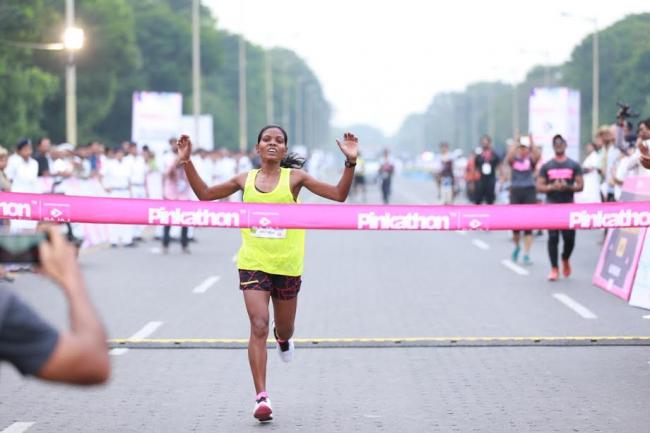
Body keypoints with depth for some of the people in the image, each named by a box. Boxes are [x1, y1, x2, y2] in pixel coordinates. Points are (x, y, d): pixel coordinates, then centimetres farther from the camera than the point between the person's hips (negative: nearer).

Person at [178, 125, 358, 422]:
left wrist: (350, 162, -17)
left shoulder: (294, 177, -1)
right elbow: (205, 194, 14)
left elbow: (339, 194, -5)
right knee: (258, 326, -15)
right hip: (253, 264, 0)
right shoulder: (245, 180, 5)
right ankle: (261, 398, -15)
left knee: (284, 330, 15)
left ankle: (282, 338, 56)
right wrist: (187, 162, 6)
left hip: (287, 265, 0)